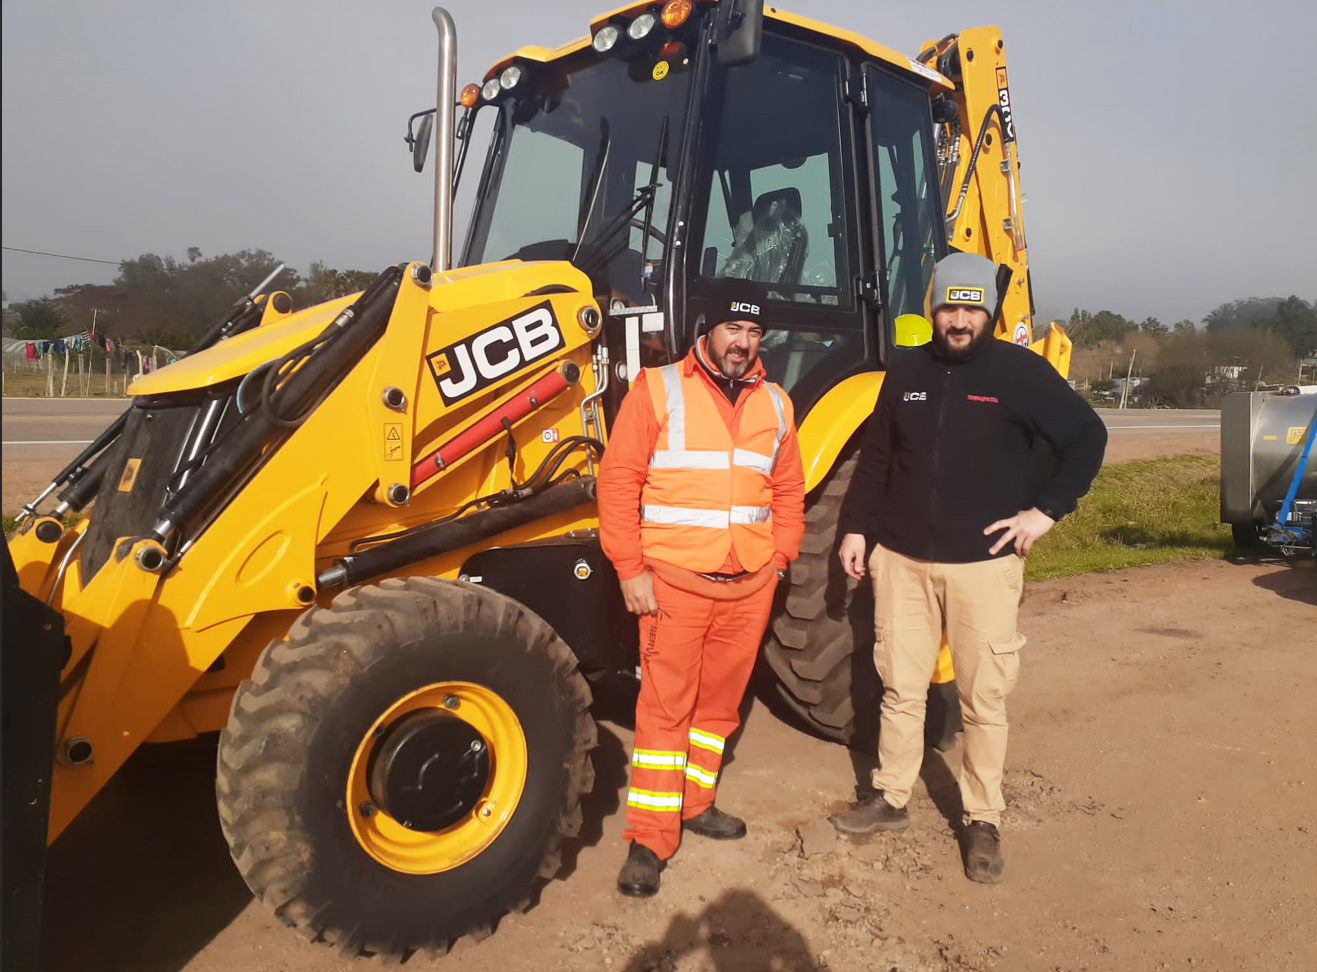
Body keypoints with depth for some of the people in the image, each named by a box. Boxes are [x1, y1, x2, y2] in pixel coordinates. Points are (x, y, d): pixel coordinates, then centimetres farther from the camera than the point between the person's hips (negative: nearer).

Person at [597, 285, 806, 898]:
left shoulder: (774, 405, 13)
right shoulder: (658, 390, -3)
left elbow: (788, 492, 18)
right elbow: (618, 481, -7)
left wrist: (779, 558, 8)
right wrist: (630, 569, -11)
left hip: (749, 588, 5)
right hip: (675, 582, -5)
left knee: (718, 702, 15)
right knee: (665, 707, -1)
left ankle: (696, 803, 33)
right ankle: (651, 839, 10)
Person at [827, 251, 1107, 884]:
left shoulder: (1019, 371, -3)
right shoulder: (906, 371, 7)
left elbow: (1087, 437, 1)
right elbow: (876, 458, 13)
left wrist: (1047, 509, -5)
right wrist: (855, 527, 9)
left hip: (984, 563, -3)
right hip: (902, 559, 3)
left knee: (983, 700, 5)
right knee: (900, 688, 12)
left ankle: (983, 821, 21)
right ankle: (889, 799, 29)